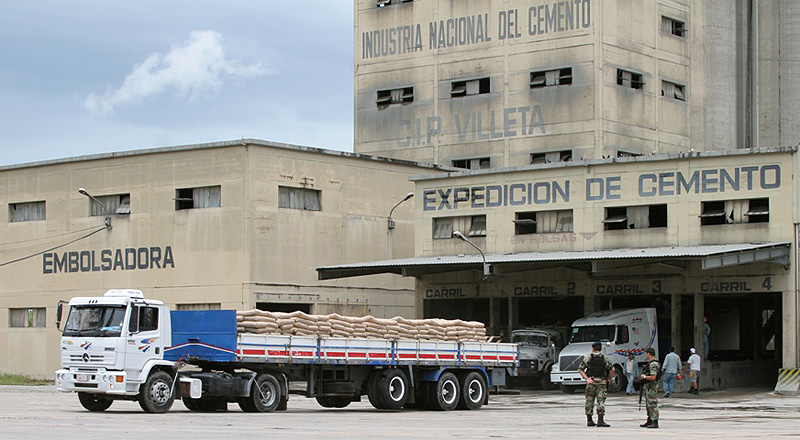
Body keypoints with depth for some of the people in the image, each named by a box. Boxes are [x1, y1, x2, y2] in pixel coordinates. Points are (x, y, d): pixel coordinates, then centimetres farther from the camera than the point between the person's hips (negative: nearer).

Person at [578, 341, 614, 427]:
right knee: (601, 401, -1)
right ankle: (600, 420, -9)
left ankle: (589, 420, 14)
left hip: (591, 382, 1)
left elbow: (580, 369, -4)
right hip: (602, 382, -1)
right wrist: (609, 378, 5)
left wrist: (587, 378, -7)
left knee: (589, 401, 10)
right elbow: (612, 369, -9)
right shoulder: (605, 359, 2)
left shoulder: (588, 357, 2)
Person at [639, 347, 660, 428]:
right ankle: (649, 421, 25)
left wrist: (644, 377, -13)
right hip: (648, 387, 11)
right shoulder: (650, 363, 15)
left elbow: (653, 377, -26)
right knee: (648, 405, 17)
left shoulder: (653, 364, -18)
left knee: (652, 404, -10)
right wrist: (644, 375, 11)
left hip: (651, 387, -11)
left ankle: (655, 422, -10)